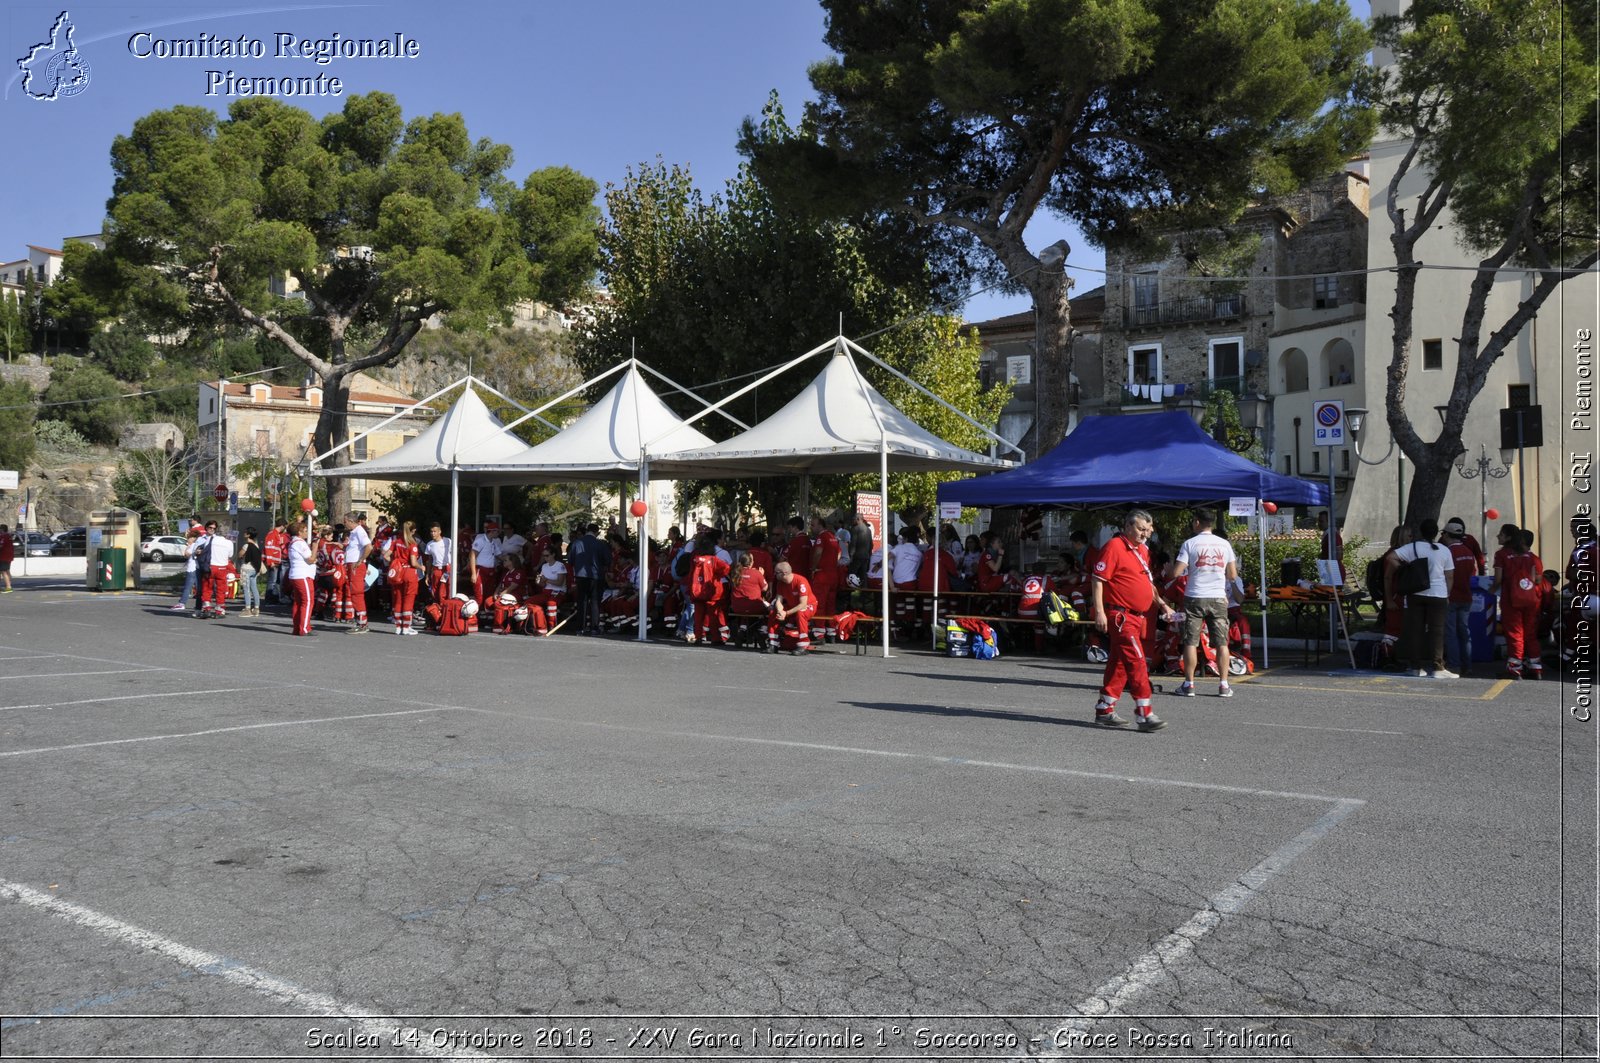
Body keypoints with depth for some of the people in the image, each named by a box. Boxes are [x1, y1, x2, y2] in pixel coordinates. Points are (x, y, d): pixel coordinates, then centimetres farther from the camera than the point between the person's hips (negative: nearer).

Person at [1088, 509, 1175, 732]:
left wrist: (1162, 604, 18)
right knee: (1137, 662, -13)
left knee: (1119, 663, 12)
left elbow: (1147, 582, 28)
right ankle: (1145, 715, -11)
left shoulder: (1142, 550, 17)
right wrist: (1099, 611, -21)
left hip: (1137, 617, 9)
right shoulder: (1114, 546, -11)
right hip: (1120, 615, -9)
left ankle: (1104, 711, 18)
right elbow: (1097, 579, -15)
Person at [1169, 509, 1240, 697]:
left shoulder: (1190, 544, -5)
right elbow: (1233, 576, 7)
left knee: (1191, 642, 3)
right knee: (1221, 643, 6)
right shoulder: (1225, 544, 5)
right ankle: (1224, 685, 6)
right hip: (1218, 598, 2)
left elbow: (1176, 573, -11)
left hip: (1194, 598, -2)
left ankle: (1189, 684, 4)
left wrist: (1172, 564, 10)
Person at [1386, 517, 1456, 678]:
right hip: (1437, 595, -1)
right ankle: (1437, 667, -3)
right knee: (1436, 631, 1)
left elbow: (1391, 557, -14)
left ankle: (1416, 667, 9)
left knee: (1415, 629, 6)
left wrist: (1402, 570, 0)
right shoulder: (1444, 551, 0)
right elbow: (1449, 576, 3)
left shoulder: (1412, 548, -3)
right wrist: (1447, 594, 13)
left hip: (1415, 594, 1)